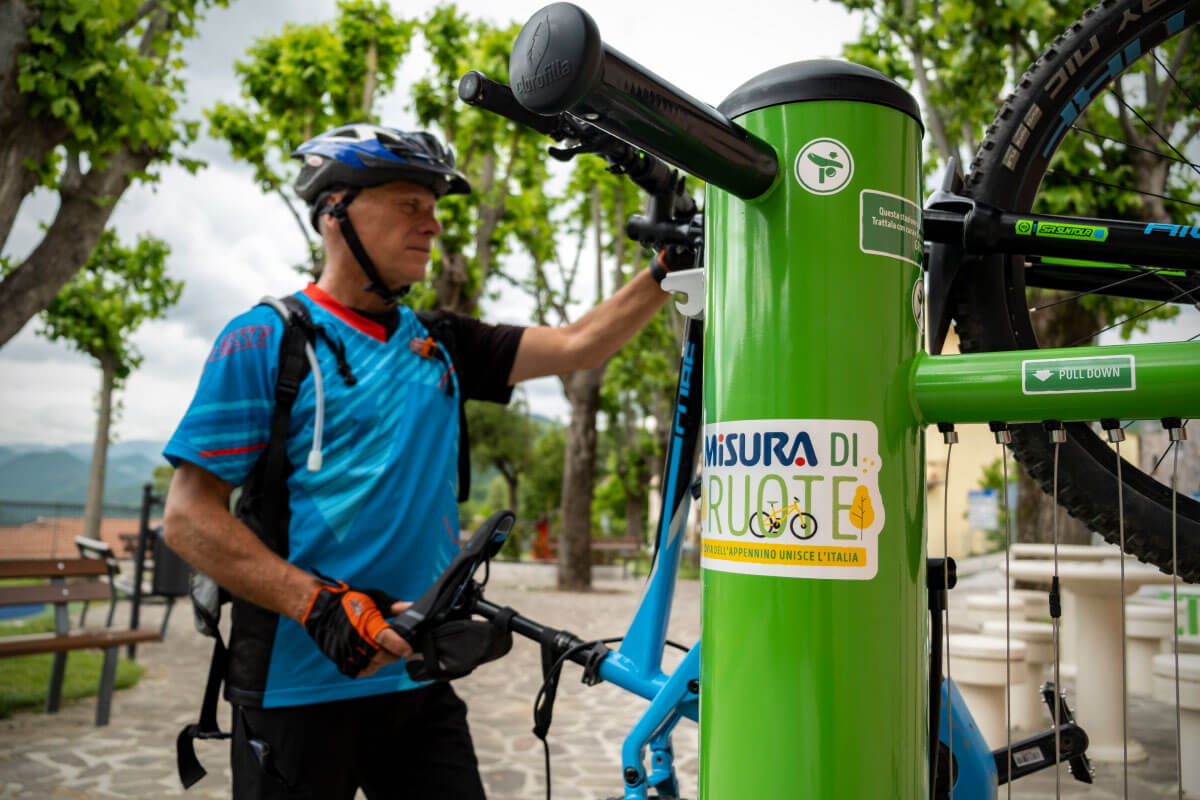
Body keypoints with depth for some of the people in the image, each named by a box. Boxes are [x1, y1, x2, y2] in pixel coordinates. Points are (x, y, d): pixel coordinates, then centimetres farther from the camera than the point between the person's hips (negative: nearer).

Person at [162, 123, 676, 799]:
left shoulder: (439, 343, 8)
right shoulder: (266, 338, -7)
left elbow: (578, 345, 4)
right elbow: (189, 515, -10)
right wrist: (318, 605, -21)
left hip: (420, 682, 5)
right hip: (300, 686, -4)